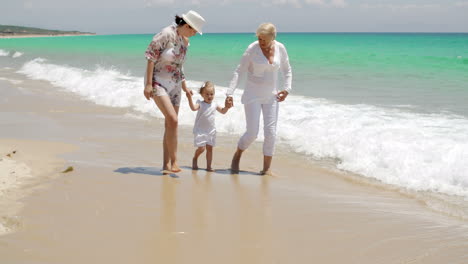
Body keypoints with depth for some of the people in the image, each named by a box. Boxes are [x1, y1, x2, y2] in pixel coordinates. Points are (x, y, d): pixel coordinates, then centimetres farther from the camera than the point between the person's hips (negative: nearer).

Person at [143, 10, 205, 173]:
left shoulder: (185, 41, 8)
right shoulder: (166, 35, -15)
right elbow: (151, 57, -16)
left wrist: (184, 86, 23)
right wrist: (148, 84, -20)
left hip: (174, 84, 8)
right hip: (158, 82, -8)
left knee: (170, 125, 5)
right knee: (172, 120, -19)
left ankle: (166, 165, 10)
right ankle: (174, 162, -11)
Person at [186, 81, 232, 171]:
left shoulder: (214, 105, 6)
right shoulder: (200, 104, -9)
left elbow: (222, 111, 20)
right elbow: (193, 108, -30)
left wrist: (226, 107, -1)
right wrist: (189, 98, -43)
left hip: (211, 131, 5)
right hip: (200, 131, -5)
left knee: (210, 148, 5)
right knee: (201, 148, -10)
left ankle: (209, 166, 11)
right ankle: (195, 159, 19)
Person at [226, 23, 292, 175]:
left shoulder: (280, 48, -1)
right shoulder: (252, 49, -12)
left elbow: (287, 70, 13)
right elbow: (239, 72, -10)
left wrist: (287, 88, -1)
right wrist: (230, 93, -17)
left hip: (271, 96, 3)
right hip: (253, 95, -3)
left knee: (271, 133, -3)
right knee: (252, 133, -7)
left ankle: (266, 169, 6)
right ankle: (237, 157, 21)